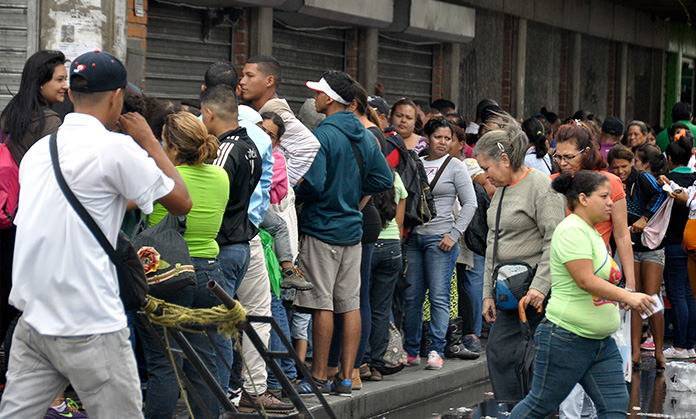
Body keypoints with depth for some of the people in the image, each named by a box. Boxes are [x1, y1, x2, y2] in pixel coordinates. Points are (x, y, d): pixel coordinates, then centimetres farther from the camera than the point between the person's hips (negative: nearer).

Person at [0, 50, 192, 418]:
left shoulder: (38, 149, 11)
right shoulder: (115, 147, -11)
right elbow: (181, 202, -1)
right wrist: (149, 142, 8)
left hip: (32, 321, 7)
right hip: (90, 327, -7)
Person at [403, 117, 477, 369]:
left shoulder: (455, 167, 2)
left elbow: (470, 204, 0)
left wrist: (454, 234, -7)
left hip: (440, 239, -3)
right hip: (414, 237, 3)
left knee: (439, 296, -5)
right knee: (411, 296, 4)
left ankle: (436, 351, -1)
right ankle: (411, 350, 13)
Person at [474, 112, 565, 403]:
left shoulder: (542, 186, -10)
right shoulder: (501, 191, 17)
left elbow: (556, 240, -17)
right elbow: (493, 245, 21)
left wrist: (540, 286, -23)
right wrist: (488, 293, 18)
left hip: (533, 292, -8)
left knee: (500, 352, -10)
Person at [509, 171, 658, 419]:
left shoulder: (592, 232, 15)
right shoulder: (572, 230, -16)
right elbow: (585, 281, -24)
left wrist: (620, 296, 15)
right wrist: (627, 296, -25)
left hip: (601, 341, 10)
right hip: (566, 339, -10)